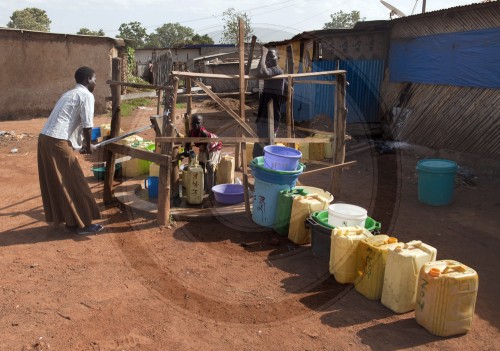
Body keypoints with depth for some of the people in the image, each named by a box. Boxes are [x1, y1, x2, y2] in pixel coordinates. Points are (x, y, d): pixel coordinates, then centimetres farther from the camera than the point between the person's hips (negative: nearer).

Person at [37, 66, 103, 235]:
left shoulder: (70, 93, 24)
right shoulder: (86, 95, -4)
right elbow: (87, 125, -9)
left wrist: (81, 144, 29)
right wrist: (88, 146, 5)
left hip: (45, 138, 9)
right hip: (58, 142, -9)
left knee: (54, 183, 17)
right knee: (72, 183, -1)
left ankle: (59, 217, 28)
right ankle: (82, 223, 6)